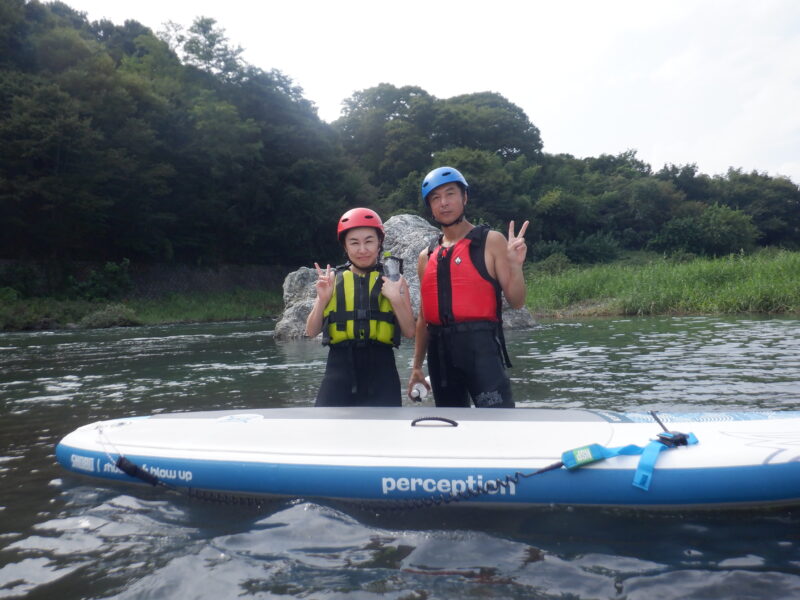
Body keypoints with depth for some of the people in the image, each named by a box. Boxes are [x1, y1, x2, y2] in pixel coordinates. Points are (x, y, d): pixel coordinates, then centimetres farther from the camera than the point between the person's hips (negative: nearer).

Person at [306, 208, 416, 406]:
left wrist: (396, 299, -13)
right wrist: (322, 299, -8)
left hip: (381, 370, 0)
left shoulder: (393, 280, 6)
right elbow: (311, 331, 8)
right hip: (340, 369, 1)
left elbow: (409, 331, 2)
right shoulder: (332, 280, 8)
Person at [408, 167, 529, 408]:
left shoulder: (491, 242, 2)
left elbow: (516, 301, -1)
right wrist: (417, 366, 17)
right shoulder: (426, 257, 14)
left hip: (480, 345, -5)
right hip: (440, 351, 5)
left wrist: (515, 266, -19)